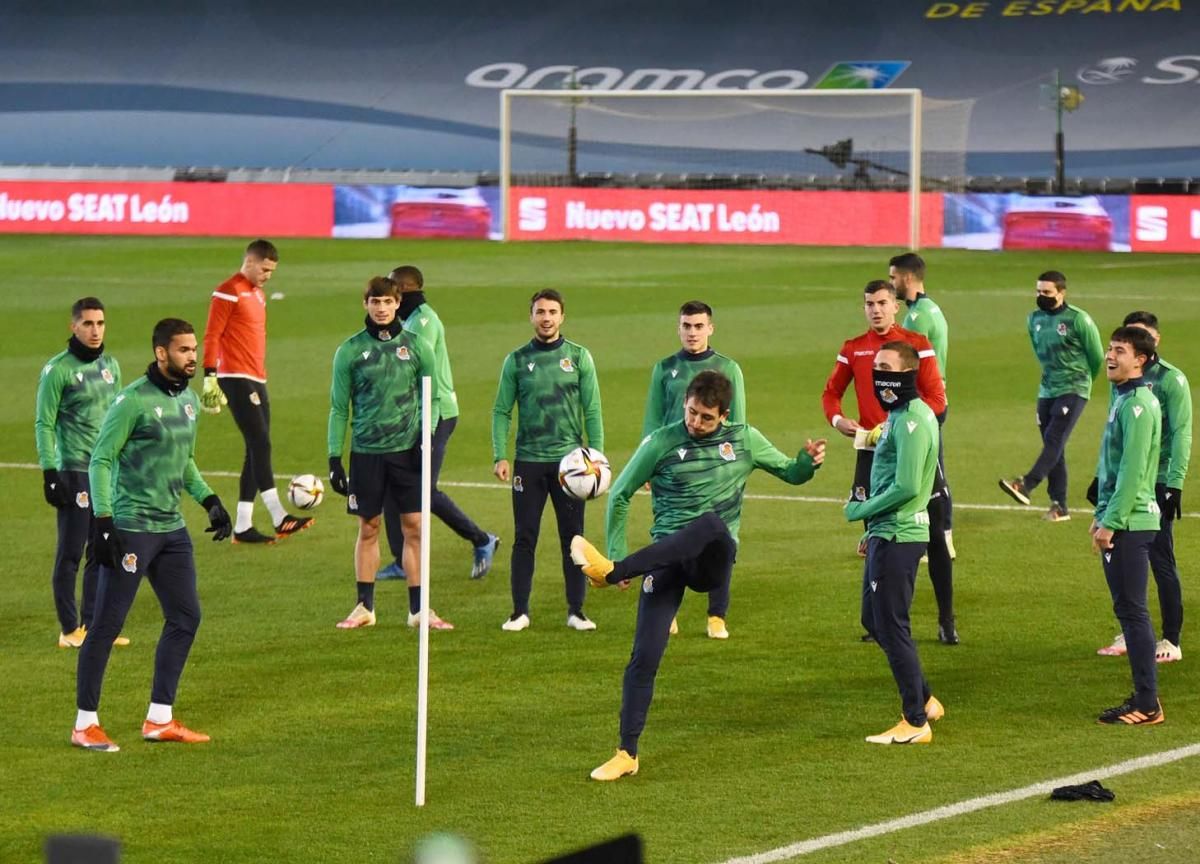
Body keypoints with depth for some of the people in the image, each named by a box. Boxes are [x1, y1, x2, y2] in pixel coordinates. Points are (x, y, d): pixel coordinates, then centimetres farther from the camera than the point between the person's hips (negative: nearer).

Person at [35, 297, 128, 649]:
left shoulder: (110, 365, 12)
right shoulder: (58, 369, -8)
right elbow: (44, 424, -8)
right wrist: (50, 472, -14)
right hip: (74, 472, -6)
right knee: (70, 553, -2)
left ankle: (94, 624, 15)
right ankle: (70, 630, 3)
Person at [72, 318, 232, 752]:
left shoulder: (189, 401, 12)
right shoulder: (133, 401, -13)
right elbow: (100, 460, -12)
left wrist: (210, 501, 13)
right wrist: (103, 522, -18)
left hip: (171, 528, 8)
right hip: (131, 528, -8)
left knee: (185, 618, 8)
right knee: (107, 624, -4)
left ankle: (159, 719, 17)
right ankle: (85, 724, 3)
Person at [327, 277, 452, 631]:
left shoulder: (416, 346, 4)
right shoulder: (351, 350, 2)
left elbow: (432, 397, 9)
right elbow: (339, 407, 5)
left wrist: (425, 435, -6)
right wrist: (334, 457, 1)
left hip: (407, 450, 0)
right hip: (366, 451, 0)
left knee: (414, 527, 0)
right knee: (368, 528, 6)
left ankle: (418, 608, 5)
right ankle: (364, 607, 14)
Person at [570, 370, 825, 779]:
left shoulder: (744, 440, 8)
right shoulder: (661, 443, 3)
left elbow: (790, 473, 19)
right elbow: (620, 496, 10)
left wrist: (809, 460, -4)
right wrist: (618, 553, 4)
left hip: (713, 560, 0)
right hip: (667, 558, 0)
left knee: (711, 523, -38)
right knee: (645, 656, -12)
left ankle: (608, 572, -47)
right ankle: (627, 754, -2)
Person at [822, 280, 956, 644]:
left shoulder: (917, 344, -1)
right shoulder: (853, 349, 8)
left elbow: (936, 398, -5)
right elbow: (831, 392, 14)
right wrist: (837, 419, -7)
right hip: (871, 451, 2)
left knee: (934, 535, -1)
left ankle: (947, 621, 5)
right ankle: (875, 623, 13)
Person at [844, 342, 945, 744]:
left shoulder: (912, 421, -18)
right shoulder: (898, 416, 14)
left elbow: (906, 487, -24)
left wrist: (860, 510, -11)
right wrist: (873, 528, 16)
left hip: (897, 537, -11)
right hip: (887, 534, 11)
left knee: (892, 627, -6)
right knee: (876, 620, 18)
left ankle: (916, 722, 0)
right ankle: (923, 700, 26)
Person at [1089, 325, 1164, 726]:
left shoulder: (1137, 404, -16)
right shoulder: (1124, 400, 15)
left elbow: (1132, 470, -20)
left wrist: (1111, 522, -20)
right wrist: (1101, 514, 20)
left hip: (1130, 523, -10)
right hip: (1119, 522, 10)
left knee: (1132, 610, -8)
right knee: (1129, 610, 12)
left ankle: (1147, 705, -6)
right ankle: (1144, 696, 17)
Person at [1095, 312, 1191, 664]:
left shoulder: (1171, 380, -8)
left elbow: (1182, 435, -12)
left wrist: (1175, 483, -17)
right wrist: (1102, 475, 16)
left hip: (1157, 484, -6)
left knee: (1162, 562, -3)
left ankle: (1171, 641, 3)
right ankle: (1131, 634, 18)